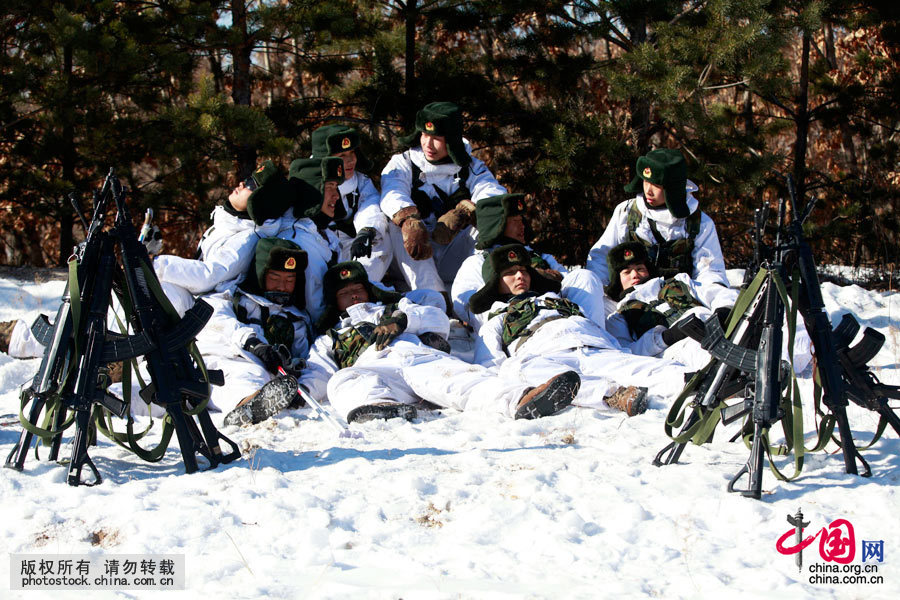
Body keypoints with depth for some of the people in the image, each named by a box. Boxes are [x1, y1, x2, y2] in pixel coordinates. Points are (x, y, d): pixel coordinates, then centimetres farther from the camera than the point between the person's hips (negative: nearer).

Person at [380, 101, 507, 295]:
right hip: (416, 262, -1)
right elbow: (392, 195, -19)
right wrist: (410, 222, -42)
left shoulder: (471, 168, 8)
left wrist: (461, 214, -35)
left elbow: (496, 195, -14)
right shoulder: (403, 163, 5)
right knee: (399, 224, -29)